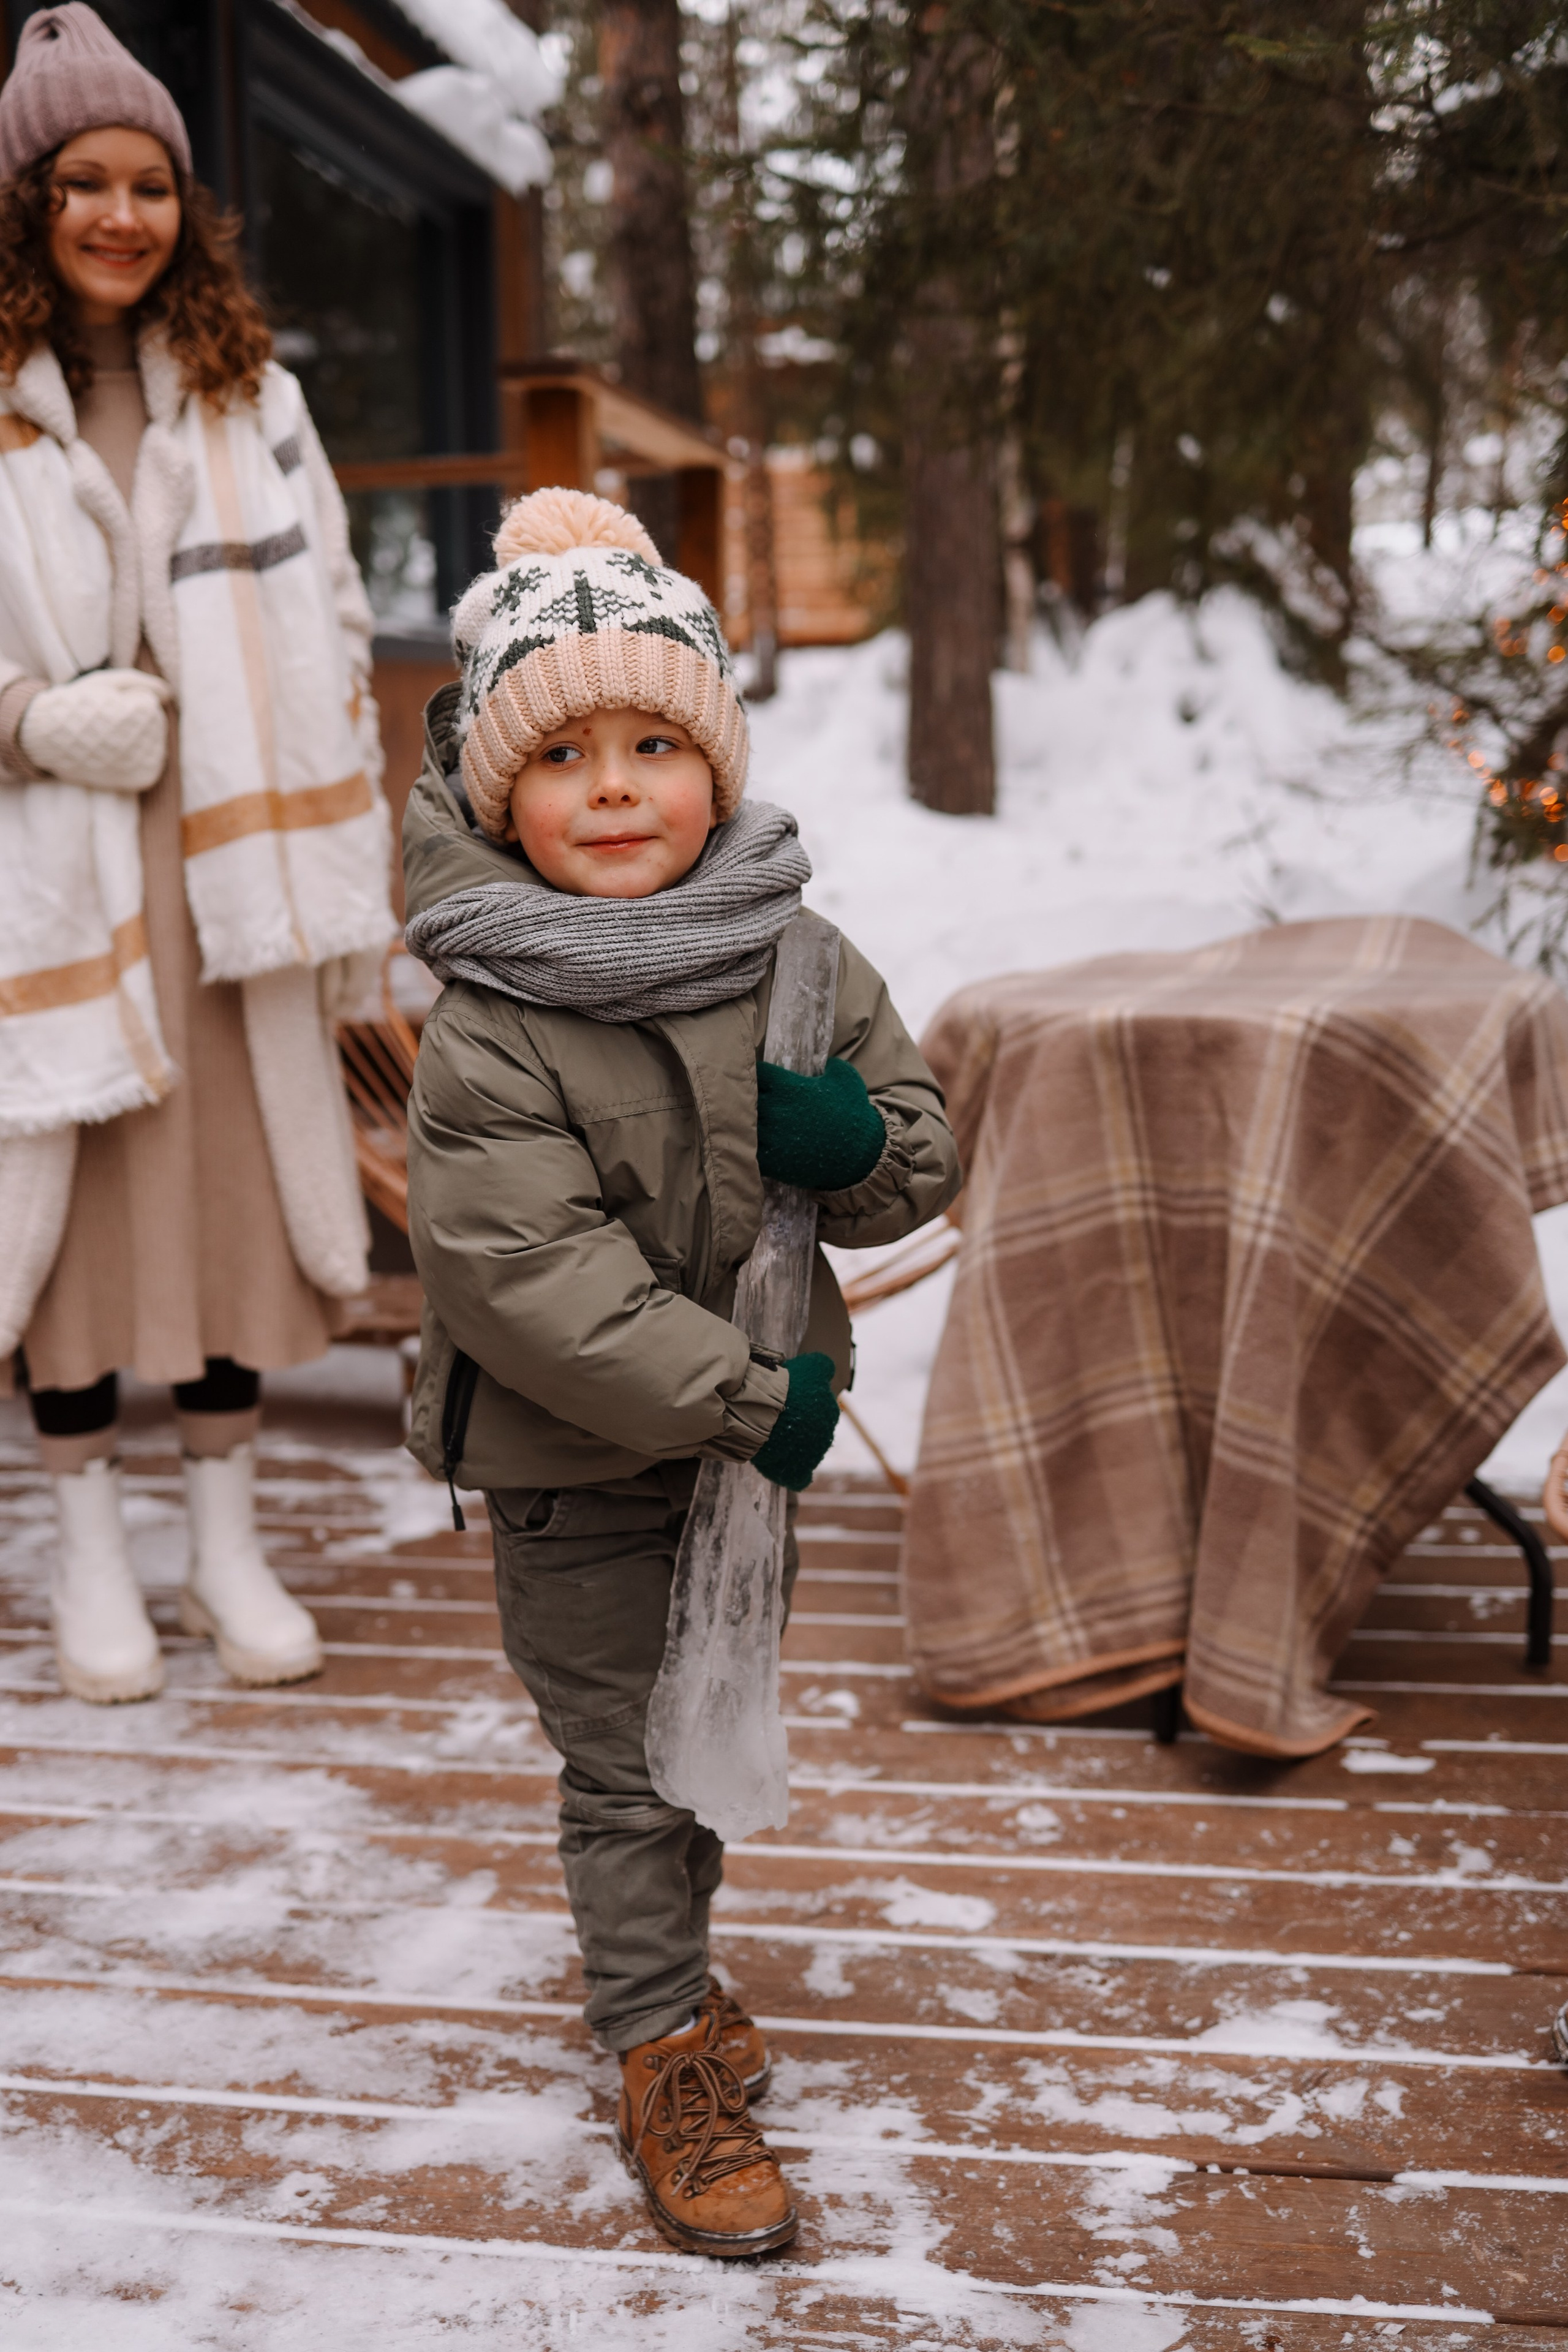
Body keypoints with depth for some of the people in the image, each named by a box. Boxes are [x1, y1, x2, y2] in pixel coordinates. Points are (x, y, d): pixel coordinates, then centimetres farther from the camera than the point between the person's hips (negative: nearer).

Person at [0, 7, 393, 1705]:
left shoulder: (250, 395, 11)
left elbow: (333, 629, 11)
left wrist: (345, 867, 6)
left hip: (230, 858, 3)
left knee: (236, 1175, 5)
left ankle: (225, 1534, 20)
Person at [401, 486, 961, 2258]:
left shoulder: (800, 959, -5)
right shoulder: (489, 1034, -22)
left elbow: (922, 1151, 4)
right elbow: (528, 1277, -27)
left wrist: (858, 1139, -21)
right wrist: (747, 1398, -26)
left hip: (754, 1430, 6)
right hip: (571, 1461, -5)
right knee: (621, 1758, 6)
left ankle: (663, 1959, 48)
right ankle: (665, 2057, 25)